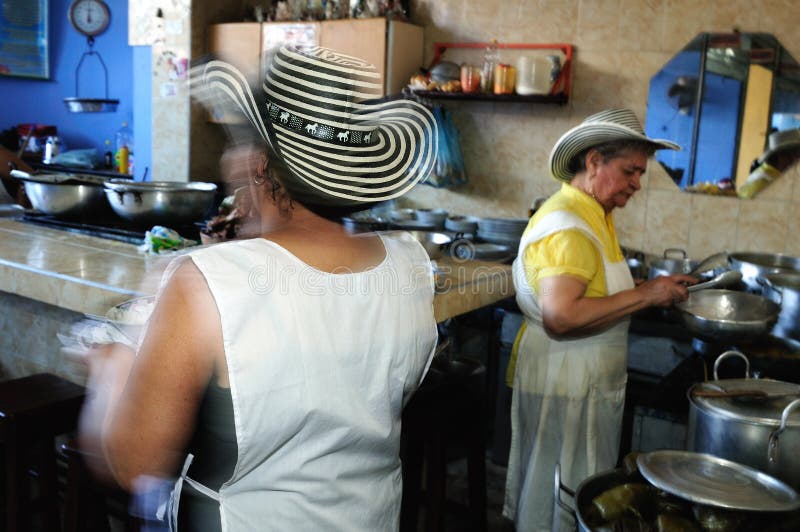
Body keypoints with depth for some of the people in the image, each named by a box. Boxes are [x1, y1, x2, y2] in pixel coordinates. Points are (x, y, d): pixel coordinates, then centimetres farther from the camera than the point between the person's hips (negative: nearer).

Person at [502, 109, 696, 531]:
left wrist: (657, 290, 5)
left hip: (590, 381, 10)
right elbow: (560, 316, -34)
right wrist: (643, 295, -26)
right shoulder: (566, 227, -22)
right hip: (564, 383, -10)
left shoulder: (594, 217, 12)